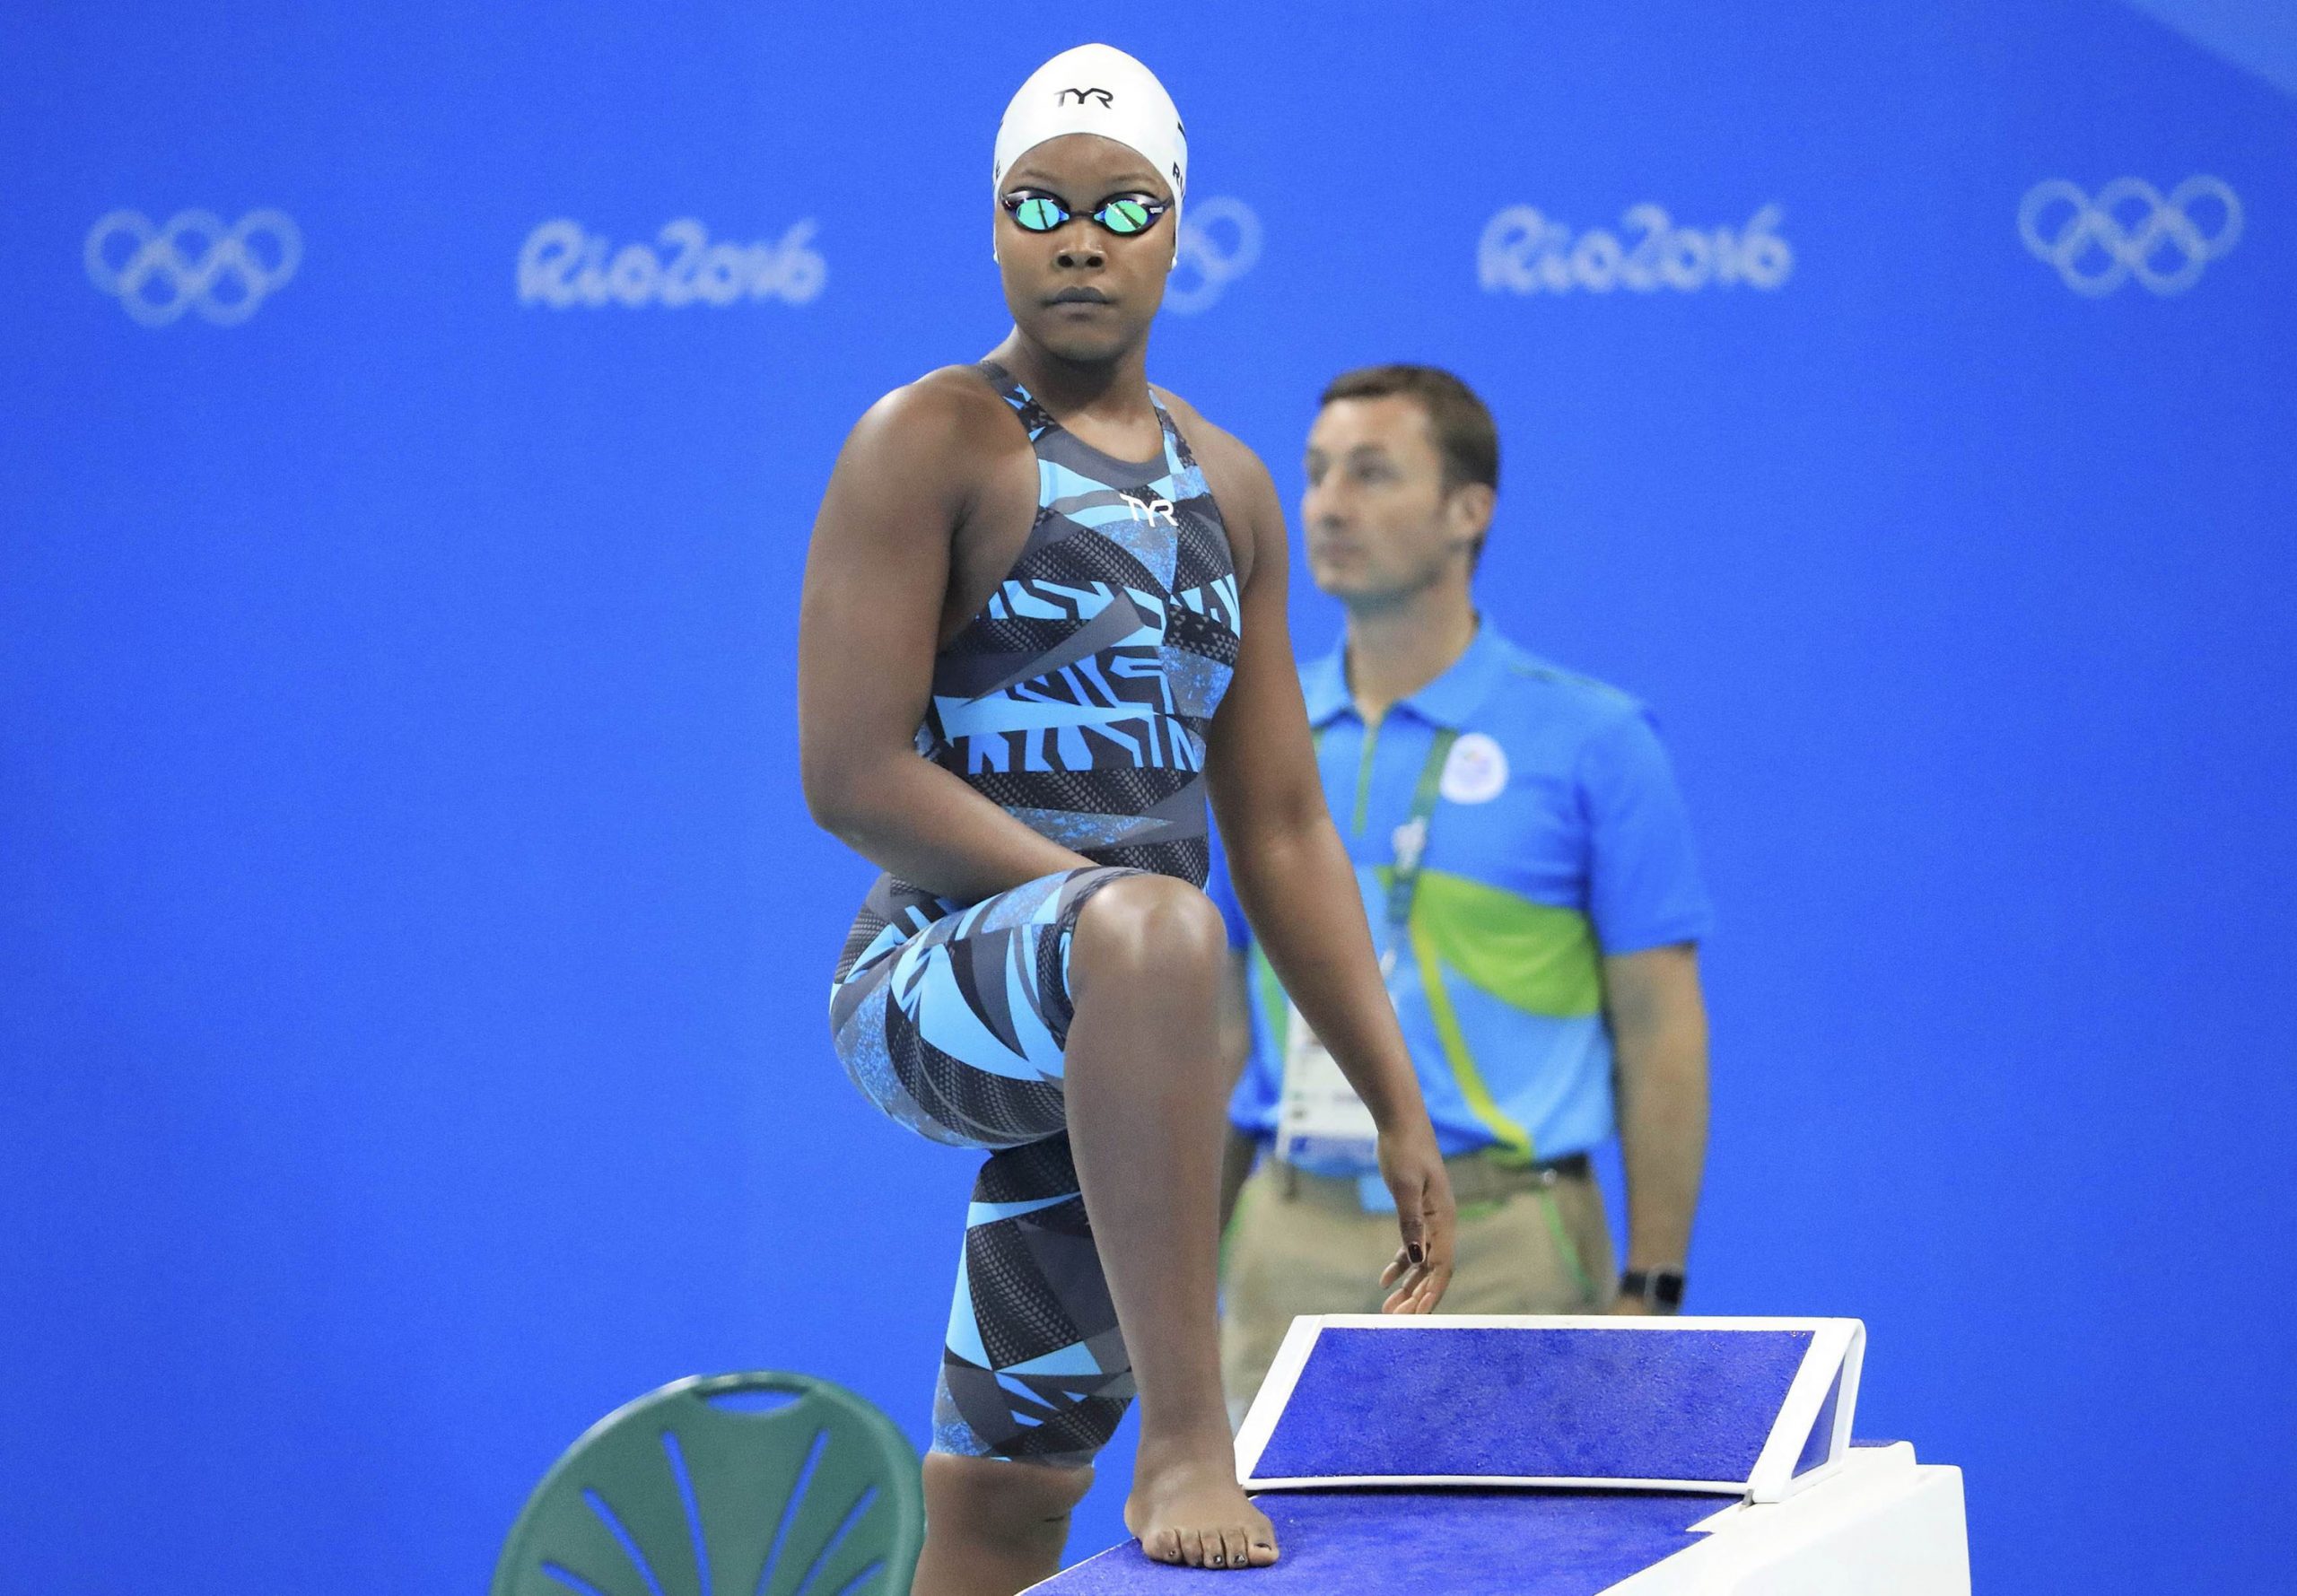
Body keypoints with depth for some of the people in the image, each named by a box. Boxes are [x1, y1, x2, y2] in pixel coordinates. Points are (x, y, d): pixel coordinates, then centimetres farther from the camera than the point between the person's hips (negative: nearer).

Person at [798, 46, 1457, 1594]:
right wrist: (1118, 912, -19)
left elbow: (1282, 830, 18)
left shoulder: (1231, 492, 15)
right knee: (1157, 932, -40)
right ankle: (1185, 1443, -39)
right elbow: (853, 776, -13)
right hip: (933, 987, -6)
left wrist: (1400, 1108, 13)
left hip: (1107, 1061, 6)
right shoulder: (933, 444, -5)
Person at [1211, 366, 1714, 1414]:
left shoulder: (1592, 743, -2)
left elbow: (1661, 1033, -2)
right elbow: (1223, 1023, 13)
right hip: (1290, 1249, 3)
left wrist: (1648, 1292, -8)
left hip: (1498, 1251, -3)